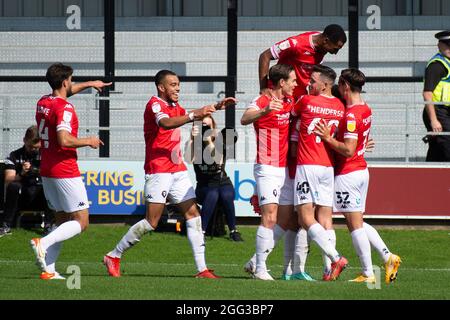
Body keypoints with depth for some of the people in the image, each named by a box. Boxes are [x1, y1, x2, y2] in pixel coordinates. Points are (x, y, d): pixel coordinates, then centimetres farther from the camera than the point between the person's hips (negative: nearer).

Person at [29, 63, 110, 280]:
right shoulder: (64, 108, -16)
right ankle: (43, 243, -21)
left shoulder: (43, 102, 11)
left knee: (62, 221, 14)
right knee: (80, 223, -3)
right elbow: (64, 140, -28)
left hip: (47, 171, 9)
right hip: (65, 171, -9)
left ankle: (48, 270, 4)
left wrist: (89, 84, 41)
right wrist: (89, 141, -12)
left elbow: (65, 91, 34)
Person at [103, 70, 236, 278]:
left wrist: (216, 106, 17)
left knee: (193, 214, -1)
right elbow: (166, 123, -30)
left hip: (178, 170, 9)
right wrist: (194, 115, -39)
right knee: (151, 222, -9)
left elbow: (196, 115, 33)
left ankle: (201, 269, -4)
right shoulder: (155, 104, -10)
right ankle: (114, 256, 4)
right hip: (158, 171, -9)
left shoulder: (174, 107, 18)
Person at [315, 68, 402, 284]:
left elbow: (348, 150, -25)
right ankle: (388, 257, 10)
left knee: (355, 224, -3)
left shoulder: (351, 115, -19)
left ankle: (368, 274, -1)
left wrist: (328, 138, -17)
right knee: (358, 223, 16)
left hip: (348, 174, -9)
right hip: (361, 170, 9)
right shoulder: (365, 110, 10)